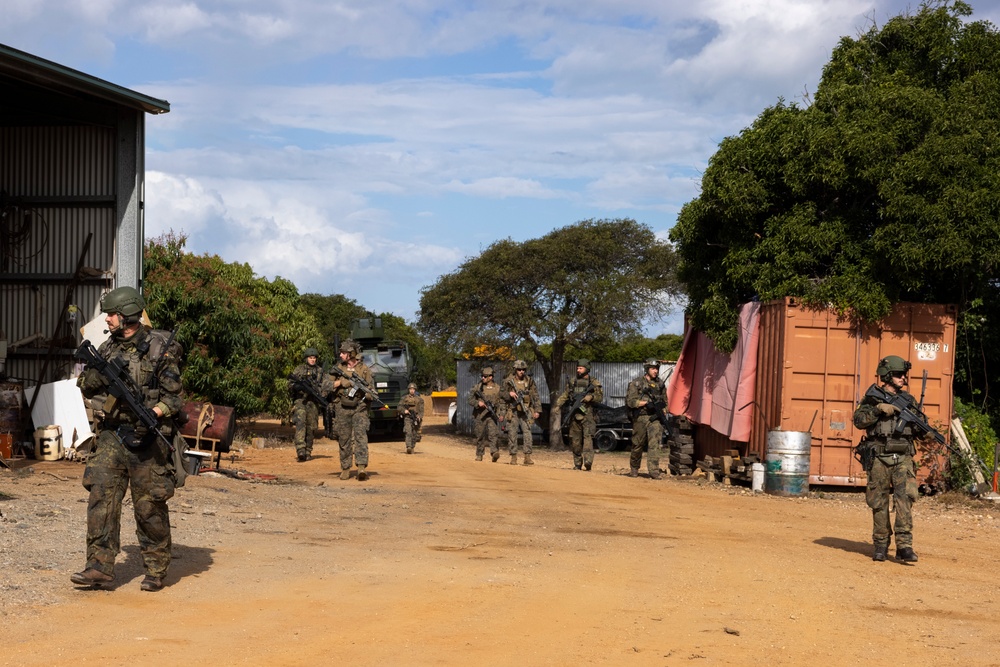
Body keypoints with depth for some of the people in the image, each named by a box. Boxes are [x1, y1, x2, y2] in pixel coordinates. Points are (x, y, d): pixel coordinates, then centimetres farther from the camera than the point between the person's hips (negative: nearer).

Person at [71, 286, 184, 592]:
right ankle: (100, 566, -4)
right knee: (101, 497, -7)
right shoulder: (107, 349, 10)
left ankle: (156, 570, 14)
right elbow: (87, 391, 16)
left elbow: (174, 395, -7)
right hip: (112, 436, 5)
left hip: (147, 438, -5)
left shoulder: (160, 348, -6)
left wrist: (152, 414, -24)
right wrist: (90, 377, -7)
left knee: (149, 507, 1)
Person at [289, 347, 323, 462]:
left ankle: (308, 451, 16)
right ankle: (300, 450, -31)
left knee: (311, 427, 4)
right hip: (300, 400, -3)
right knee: (300, 423, -20)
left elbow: (324, 387, 11)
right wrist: (298, 386, -15)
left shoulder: (320, 371, 12)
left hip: (313, 402, 3)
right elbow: (290, 385, 6)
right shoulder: (299, 369, 7)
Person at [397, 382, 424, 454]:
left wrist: (419, 416, -18)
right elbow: (398, 408, 5)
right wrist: (404, 410, -15)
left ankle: (412, 448, 20)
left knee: (414, 435, 5)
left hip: (416, 418, 2)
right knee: (408, 432, -19)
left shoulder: (419, 399, 9)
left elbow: (421, 410, 1)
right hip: (407, 418, -2)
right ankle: (408, 447, -30)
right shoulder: (404, 398, 9)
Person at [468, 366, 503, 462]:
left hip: (492, 415, -1)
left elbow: (501, 402, 8)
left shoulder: (497, 388, 3)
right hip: (480, 415, 1)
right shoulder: (478, 387, 2)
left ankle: (495, 452, -26)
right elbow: (470, 400, 3)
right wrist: (478, 403, -16)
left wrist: (501, 414, -2)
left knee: (493, 434, -17)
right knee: (480, 436, 8)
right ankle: (479, 455, 21)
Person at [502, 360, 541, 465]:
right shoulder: (509, 381, 2)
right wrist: (510, 394, -16)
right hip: (513, 412, -1)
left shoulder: (529, 380, 6)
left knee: (527, 433, -8)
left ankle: (527, 457, -8)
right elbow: (503, 395, 6)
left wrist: (537, 410, 3)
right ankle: (513, 457, 6)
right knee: (512, 434, 0)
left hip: (526, 412, 1)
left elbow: (535, 396, 9)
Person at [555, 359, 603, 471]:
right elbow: (564, 396, 11)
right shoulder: (572, 383, 15)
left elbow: (600, 397, 1)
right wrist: (557, 405, -3)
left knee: (588, 437, -17)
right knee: (575, 440, 5)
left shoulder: (594, 383, 6)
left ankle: (588, 461, -28)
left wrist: (591, 397, -18)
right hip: (574, 415, 4)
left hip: (587, 415, -4)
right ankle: (577, 464, 12)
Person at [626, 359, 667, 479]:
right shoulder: (636, 383, 0)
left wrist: (660, 407, 0)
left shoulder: (660, 384, 12)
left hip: (655, 418, 2)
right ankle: (634, 469, 25)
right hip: (640, 418, -2)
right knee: (637, 445, 7)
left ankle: (654, 471, -15)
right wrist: (646, 403, -16)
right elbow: (630, 401, -8)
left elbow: (665, 401, 21)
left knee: (655, 444, -11)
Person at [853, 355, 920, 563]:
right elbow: (859, 420, -10)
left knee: (905, 497, -13)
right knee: (879, 503, 3)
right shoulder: (873, 397, 3)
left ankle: (904, 546, -15)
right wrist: (878, 409, -20)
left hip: (903, 458, 2)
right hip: (879, 458, -2)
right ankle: (881, 545, 15)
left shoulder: (908, 400, 12)